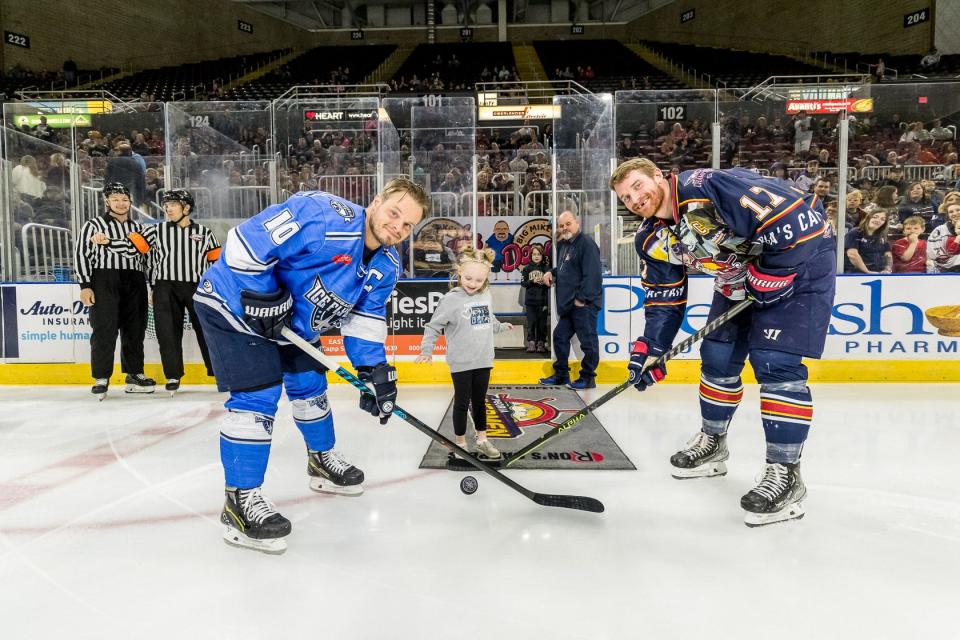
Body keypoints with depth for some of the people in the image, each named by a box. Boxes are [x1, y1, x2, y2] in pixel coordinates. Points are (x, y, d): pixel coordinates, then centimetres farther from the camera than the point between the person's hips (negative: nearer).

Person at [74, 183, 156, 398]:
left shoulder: (138, 228, 19)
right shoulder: (94, 225, 6)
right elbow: (82, 255, -1)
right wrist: (85, 285, -8)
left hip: (134, 282, 4)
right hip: (104, 280, -4)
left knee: (135, 330, 6)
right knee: (104, 329, -8)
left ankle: (134, 375, 14)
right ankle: (101, 379, -2)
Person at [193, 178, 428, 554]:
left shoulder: (386, 266, -4)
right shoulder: (323, 215, -31)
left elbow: (364, 320, 2)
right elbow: (245, 241, -30)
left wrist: (376, 371, -7)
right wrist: (263, 298, -27)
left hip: (291, 321, 9)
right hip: (235, 305, -8)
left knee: (310, 384, 16)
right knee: (259, 395, -15)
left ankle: (322, 459, 39)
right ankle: (240, 499, -4)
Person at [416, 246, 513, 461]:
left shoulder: (485, 295, 2)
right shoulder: (451, 299, -15)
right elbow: (433, 326, -10)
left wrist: (501, 326, 34)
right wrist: (427, 350, -18)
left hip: (483, 359, 5)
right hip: (461, 362, -5)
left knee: (480, 401, 17)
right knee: (462, 403, 7)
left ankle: (482, 441, 31)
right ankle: (460, 443, 23)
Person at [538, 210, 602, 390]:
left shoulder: (586, 243, -12)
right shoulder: (562, 245, 16)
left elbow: (592, 274, -20)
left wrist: (582, 298, -20)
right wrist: (551, 272, 10)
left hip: (584, 303, -10)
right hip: (568, 304, 10)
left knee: (588, 341, -2)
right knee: (560, 336, 14)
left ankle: (588, 378, 9)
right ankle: (561, 374, 26)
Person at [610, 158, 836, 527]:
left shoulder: (706, 187, -31)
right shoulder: (652, 240, -4)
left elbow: (794, 217, -33)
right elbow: (664, 299, 2)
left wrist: (769, 274, -25)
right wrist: (649, 348, -9)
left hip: (798, 262, -8)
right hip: (738, 279, 8)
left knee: (775, 362, -16)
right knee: (717, 355, 9)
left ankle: (785, 472, -7)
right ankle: (712, 442, 30)